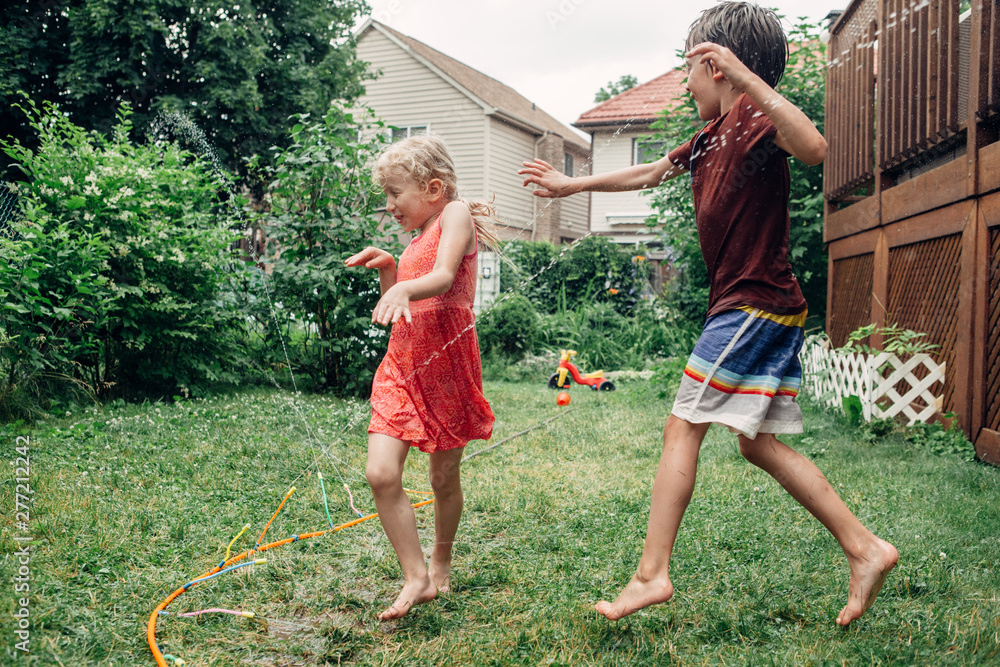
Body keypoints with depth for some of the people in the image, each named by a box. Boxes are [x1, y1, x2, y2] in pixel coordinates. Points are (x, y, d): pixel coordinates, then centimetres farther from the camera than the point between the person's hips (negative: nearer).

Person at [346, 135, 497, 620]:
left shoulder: (456, 215, -3)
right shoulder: (415, 242, 19)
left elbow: (443, 278, -23)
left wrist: (402, 290, -42)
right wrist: (386, 267, 11)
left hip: (446, 365, -6)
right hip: (402, 366, 6)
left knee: (444, 478, 8)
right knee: (381, 473, -11)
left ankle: (441, 560, 33)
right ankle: (416, 577, -1)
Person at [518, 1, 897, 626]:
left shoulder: (753, 115, -10)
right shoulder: (713, 135, 17)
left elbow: (814, 147, -32)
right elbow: (648, 174, 30)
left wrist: (750, 80, -35)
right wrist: (571, 185, 37)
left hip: (753, 305, -9)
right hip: (768, 310, 9)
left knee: (683, 429, -5)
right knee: (759, 443, 11)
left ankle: (652, 574, 0)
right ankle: (866, 548, 13)